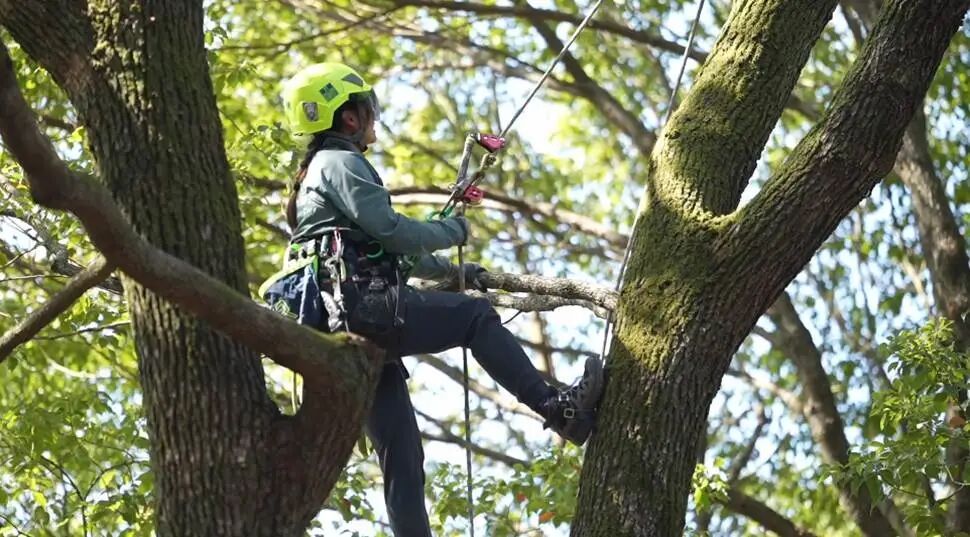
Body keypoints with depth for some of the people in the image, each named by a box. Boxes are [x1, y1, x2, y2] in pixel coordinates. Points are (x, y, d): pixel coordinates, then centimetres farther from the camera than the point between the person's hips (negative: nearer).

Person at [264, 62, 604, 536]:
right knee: (476, 317, -6)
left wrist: (453, 272, 34)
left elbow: (389, 251, 35)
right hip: (363, 305, -10)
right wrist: (452, 231, 1)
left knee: (401, 454, 5)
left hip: (342, 324, 10)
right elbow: (388, 229, -15)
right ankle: (559, 409, -9)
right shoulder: (341, 162, -2)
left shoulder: (321, 169, 30)